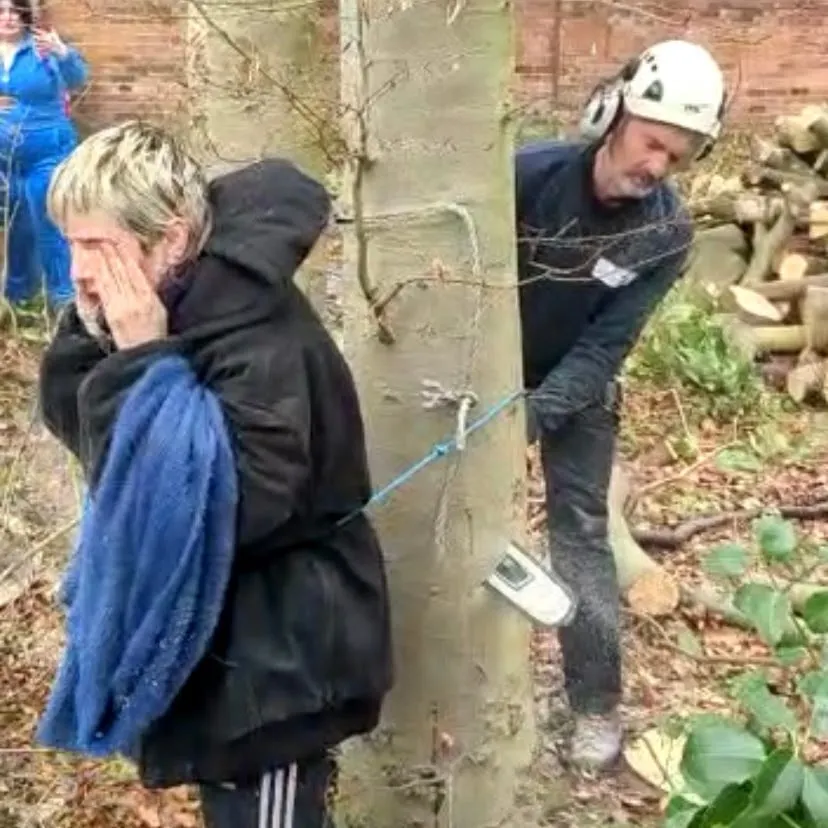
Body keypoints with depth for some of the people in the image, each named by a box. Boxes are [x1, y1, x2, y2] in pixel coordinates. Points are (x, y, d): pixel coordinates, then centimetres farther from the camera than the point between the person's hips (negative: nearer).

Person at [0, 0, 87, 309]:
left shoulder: (44, 46, -4)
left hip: (47, 155, -4)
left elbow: (77, 80, -18)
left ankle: (65, 302, 2)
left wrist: (62, 53, -40)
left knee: (51, 228, -4)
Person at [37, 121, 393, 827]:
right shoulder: (176, 305, -4)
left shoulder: (263, 343, -30)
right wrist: (92, 335, -18)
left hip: (281, 652, -8)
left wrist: (138, 363, -32)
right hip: (214, 629, 9)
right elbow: (71, 419, 2)